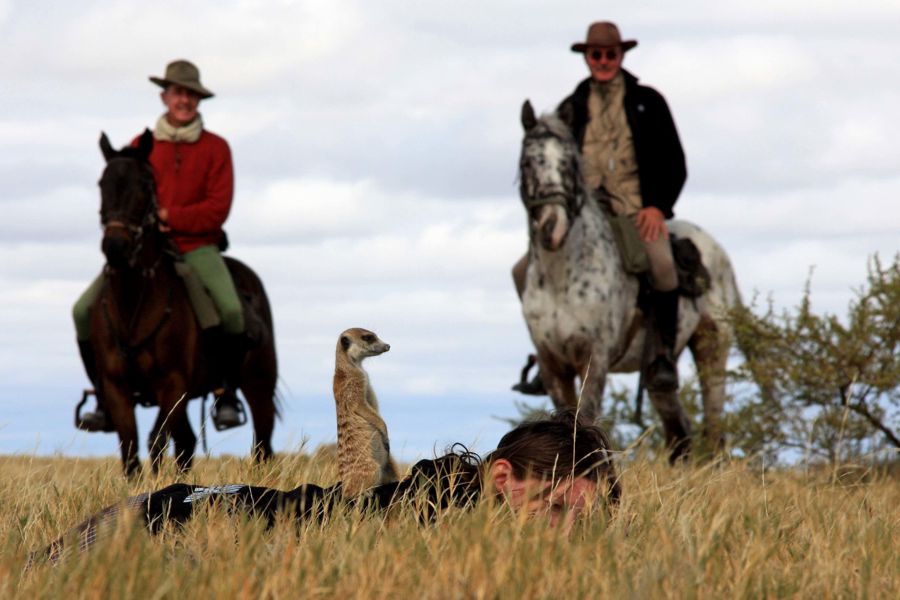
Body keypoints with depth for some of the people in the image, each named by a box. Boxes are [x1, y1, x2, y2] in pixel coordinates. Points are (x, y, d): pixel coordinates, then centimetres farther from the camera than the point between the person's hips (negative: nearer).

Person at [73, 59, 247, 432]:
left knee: (231, 310, -30)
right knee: (85, 310, -14)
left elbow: (218, 209, -5)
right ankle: (106, 398, 0)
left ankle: (227, 394, -10)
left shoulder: (215, 148, 3)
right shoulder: (141, 147, 9)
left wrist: (169, 217, -14)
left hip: (197, 247, -2)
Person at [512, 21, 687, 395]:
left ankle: (662, 358, -20)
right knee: (526, 272, -13)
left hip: (638, 212, -3)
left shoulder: (647, 102, 10)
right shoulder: (571, 109, 15)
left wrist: (658, 207, -9)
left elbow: (674, 164, 7)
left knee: (661, 265, -34)